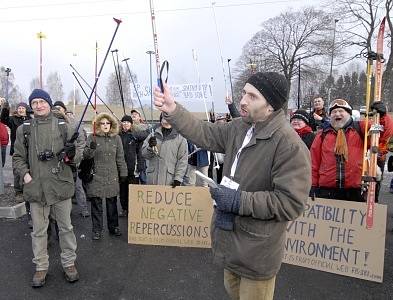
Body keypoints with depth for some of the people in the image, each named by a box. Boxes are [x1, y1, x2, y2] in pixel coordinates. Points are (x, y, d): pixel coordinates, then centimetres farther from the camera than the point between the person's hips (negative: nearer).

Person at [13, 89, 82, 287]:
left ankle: (69, 263, 26)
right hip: (35, 187, 1)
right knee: (38, 230, 12)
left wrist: (72, 154, -17)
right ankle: (41, 267, 28)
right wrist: (24, 174, -7)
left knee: (65, 227, 10)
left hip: (61, 185, -1)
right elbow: (18, 157, 10)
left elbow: (78, 150, 6)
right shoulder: (24, 129, 6)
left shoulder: (63, 127, 3)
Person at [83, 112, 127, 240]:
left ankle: (113, 227, 25)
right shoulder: (92, 137, 1)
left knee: (112, 203, 10)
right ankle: (97, 230, 17)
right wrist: (91, 149, -24)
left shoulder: (116, 138, 6)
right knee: (96, 203, 4)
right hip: (96, 176, -1)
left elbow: (120, 158, 9)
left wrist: (123, 174, 7)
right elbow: (85, 155, -3)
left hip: (112, 177, 2)